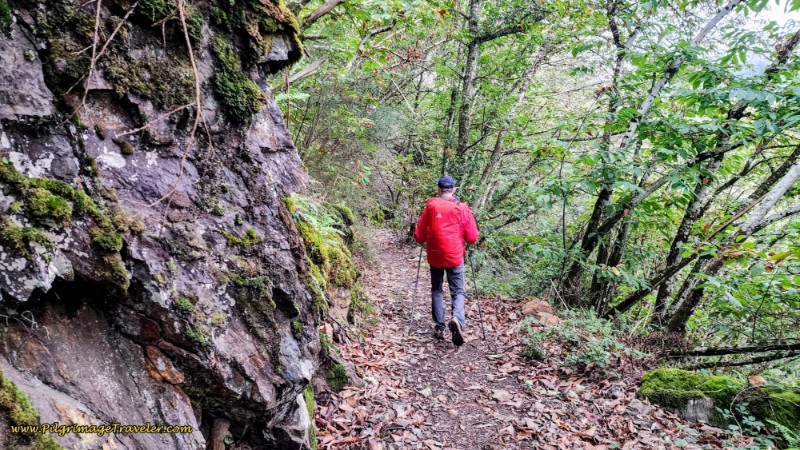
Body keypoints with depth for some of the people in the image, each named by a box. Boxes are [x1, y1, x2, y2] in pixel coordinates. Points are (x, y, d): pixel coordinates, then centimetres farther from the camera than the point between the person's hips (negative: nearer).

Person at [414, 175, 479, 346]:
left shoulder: (430, 207, -4)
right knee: (458, 292, 6)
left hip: (435, 257, 1)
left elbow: (419, 237, 0)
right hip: (455, 257, -1)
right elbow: (472, 237, -2)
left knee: (437, 291, 17)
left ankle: (439, 327, 13)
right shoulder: (462, 208, -5)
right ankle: (457, 319, -20)